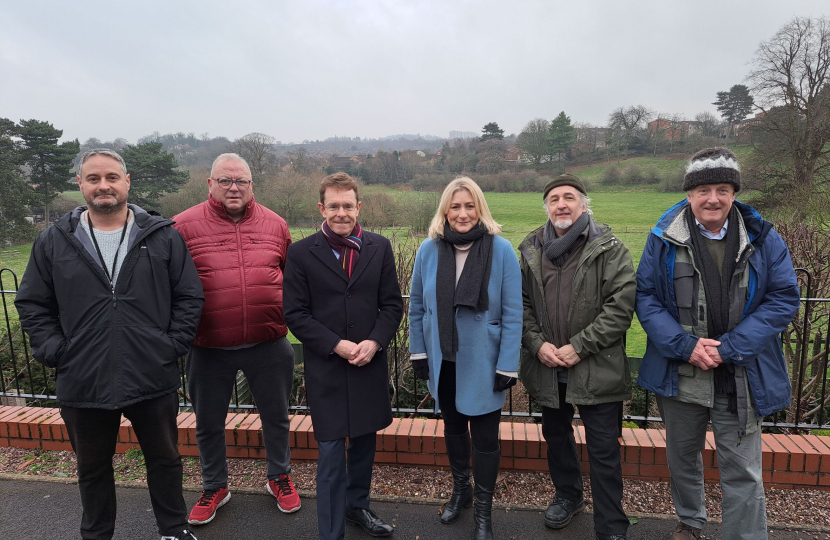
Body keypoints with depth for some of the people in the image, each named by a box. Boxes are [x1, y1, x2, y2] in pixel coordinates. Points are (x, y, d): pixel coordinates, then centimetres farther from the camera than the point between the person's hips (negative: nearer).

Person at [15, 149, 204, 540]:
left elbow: (189, 297, 0)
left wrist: (173, 344, -7)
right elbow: (32, 304, 7)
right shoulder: (53, 241, 2)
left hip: (153, 379, -1)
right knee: (93, 469, 20)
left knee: (165, 460, 16)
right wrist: (54, 352, -3)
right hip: (82, 384, 2)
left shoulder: (163, 236, -3)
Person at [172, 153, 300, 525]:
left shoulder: (275, 224, 2)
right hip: (208, 348, -1)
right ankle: (214, 487, 43)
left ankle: (279, 478, 42)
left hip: (268, 345, 1)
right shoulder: (183, 226, -6)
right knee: (208, 424, 18)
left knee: (276, 416, 17)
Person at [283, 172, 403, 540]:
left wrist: (374, 343, -12)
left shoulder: (379, 247, 3)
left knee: (364, 441, 19)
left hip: (370, 365, 3)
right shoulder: (301, 253, -4)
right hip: (326, 368, -3)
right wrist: (338, 346, -16)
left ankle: (357, 506, 43)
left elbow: (393, 304, 3)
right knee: (331, 453, 3)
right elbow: (296, 314, -6)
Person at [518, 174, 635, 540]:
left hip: (597, 369, -4)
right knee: (556, 435, 22)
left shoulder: (609, 249, -7)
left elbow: (621, 306, -14)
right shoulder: (531, 250, 5)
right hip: (547, 368, 5)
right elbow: (522, 304, 6)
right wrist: (537, 344, -9)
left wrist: (579, 346, -18)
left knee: (604, 450, 5)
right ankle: (568, 495, 47)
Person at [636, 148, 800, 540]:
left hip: (741, 379, -1)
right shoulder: (664, 239, -4)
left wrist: (728, 347, -17)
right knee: (681, 456, 21)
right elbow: (646, 297, -5)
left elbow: (783, 298, -7)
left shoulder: (762, 239, -3)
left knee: (743, 473, 4)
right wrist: (685, 345, -17)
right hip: (679, 374, 2)